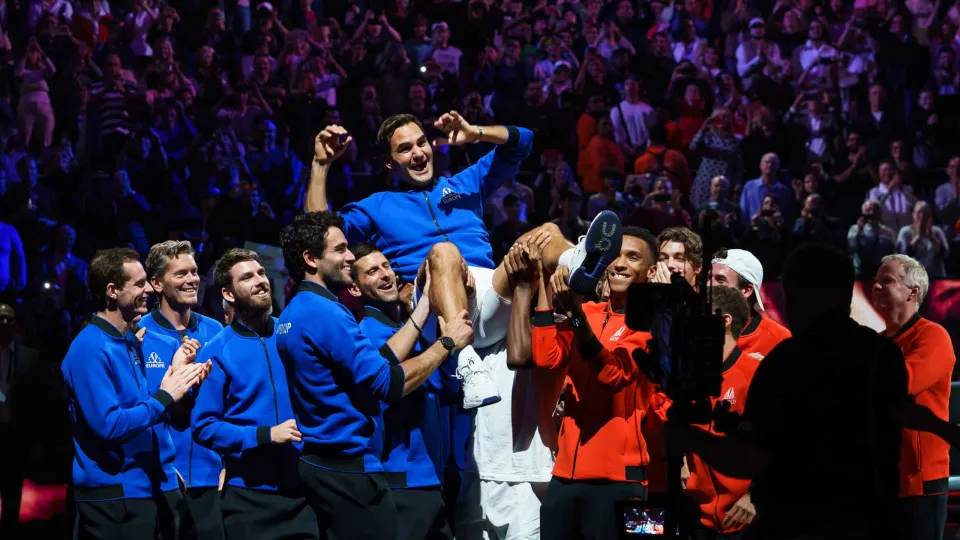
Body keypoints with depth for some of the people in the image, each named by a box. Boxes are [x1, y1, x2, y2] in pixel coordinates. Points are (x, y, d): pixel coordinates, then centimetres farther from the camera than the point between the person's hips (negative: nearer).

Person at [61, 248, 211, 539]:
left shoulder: (138, 342, 12)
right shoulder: (91, 349, -15)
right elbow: (109, 425, -22)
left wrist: (177, 376, 1)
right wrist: (164, 398, -17)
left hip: (156, 487, 8)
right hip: (115, 495, -8)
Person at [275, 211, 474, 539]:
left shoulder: (296, 312, 13)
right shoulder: (324, 312, -18)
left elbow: (376, 363, 12)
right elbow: (389, 385, -20)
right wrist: (447, 342, -9)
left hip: (321, 463, 10)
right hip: (349, 467, -10)